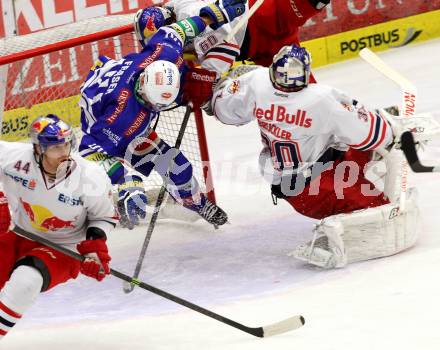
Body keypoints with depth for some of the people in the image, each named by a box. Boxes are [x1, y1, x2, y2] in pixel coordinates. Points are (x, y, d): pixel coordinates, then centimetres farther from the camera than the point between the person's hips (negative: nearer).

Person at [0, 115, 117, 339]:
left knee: (25, 281, -32)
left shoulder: (92, 179, -20)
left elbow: (105, 217, -2)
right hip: (19, 237, 3)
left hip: (63, 250, -3)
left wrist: (95, 244, -18)